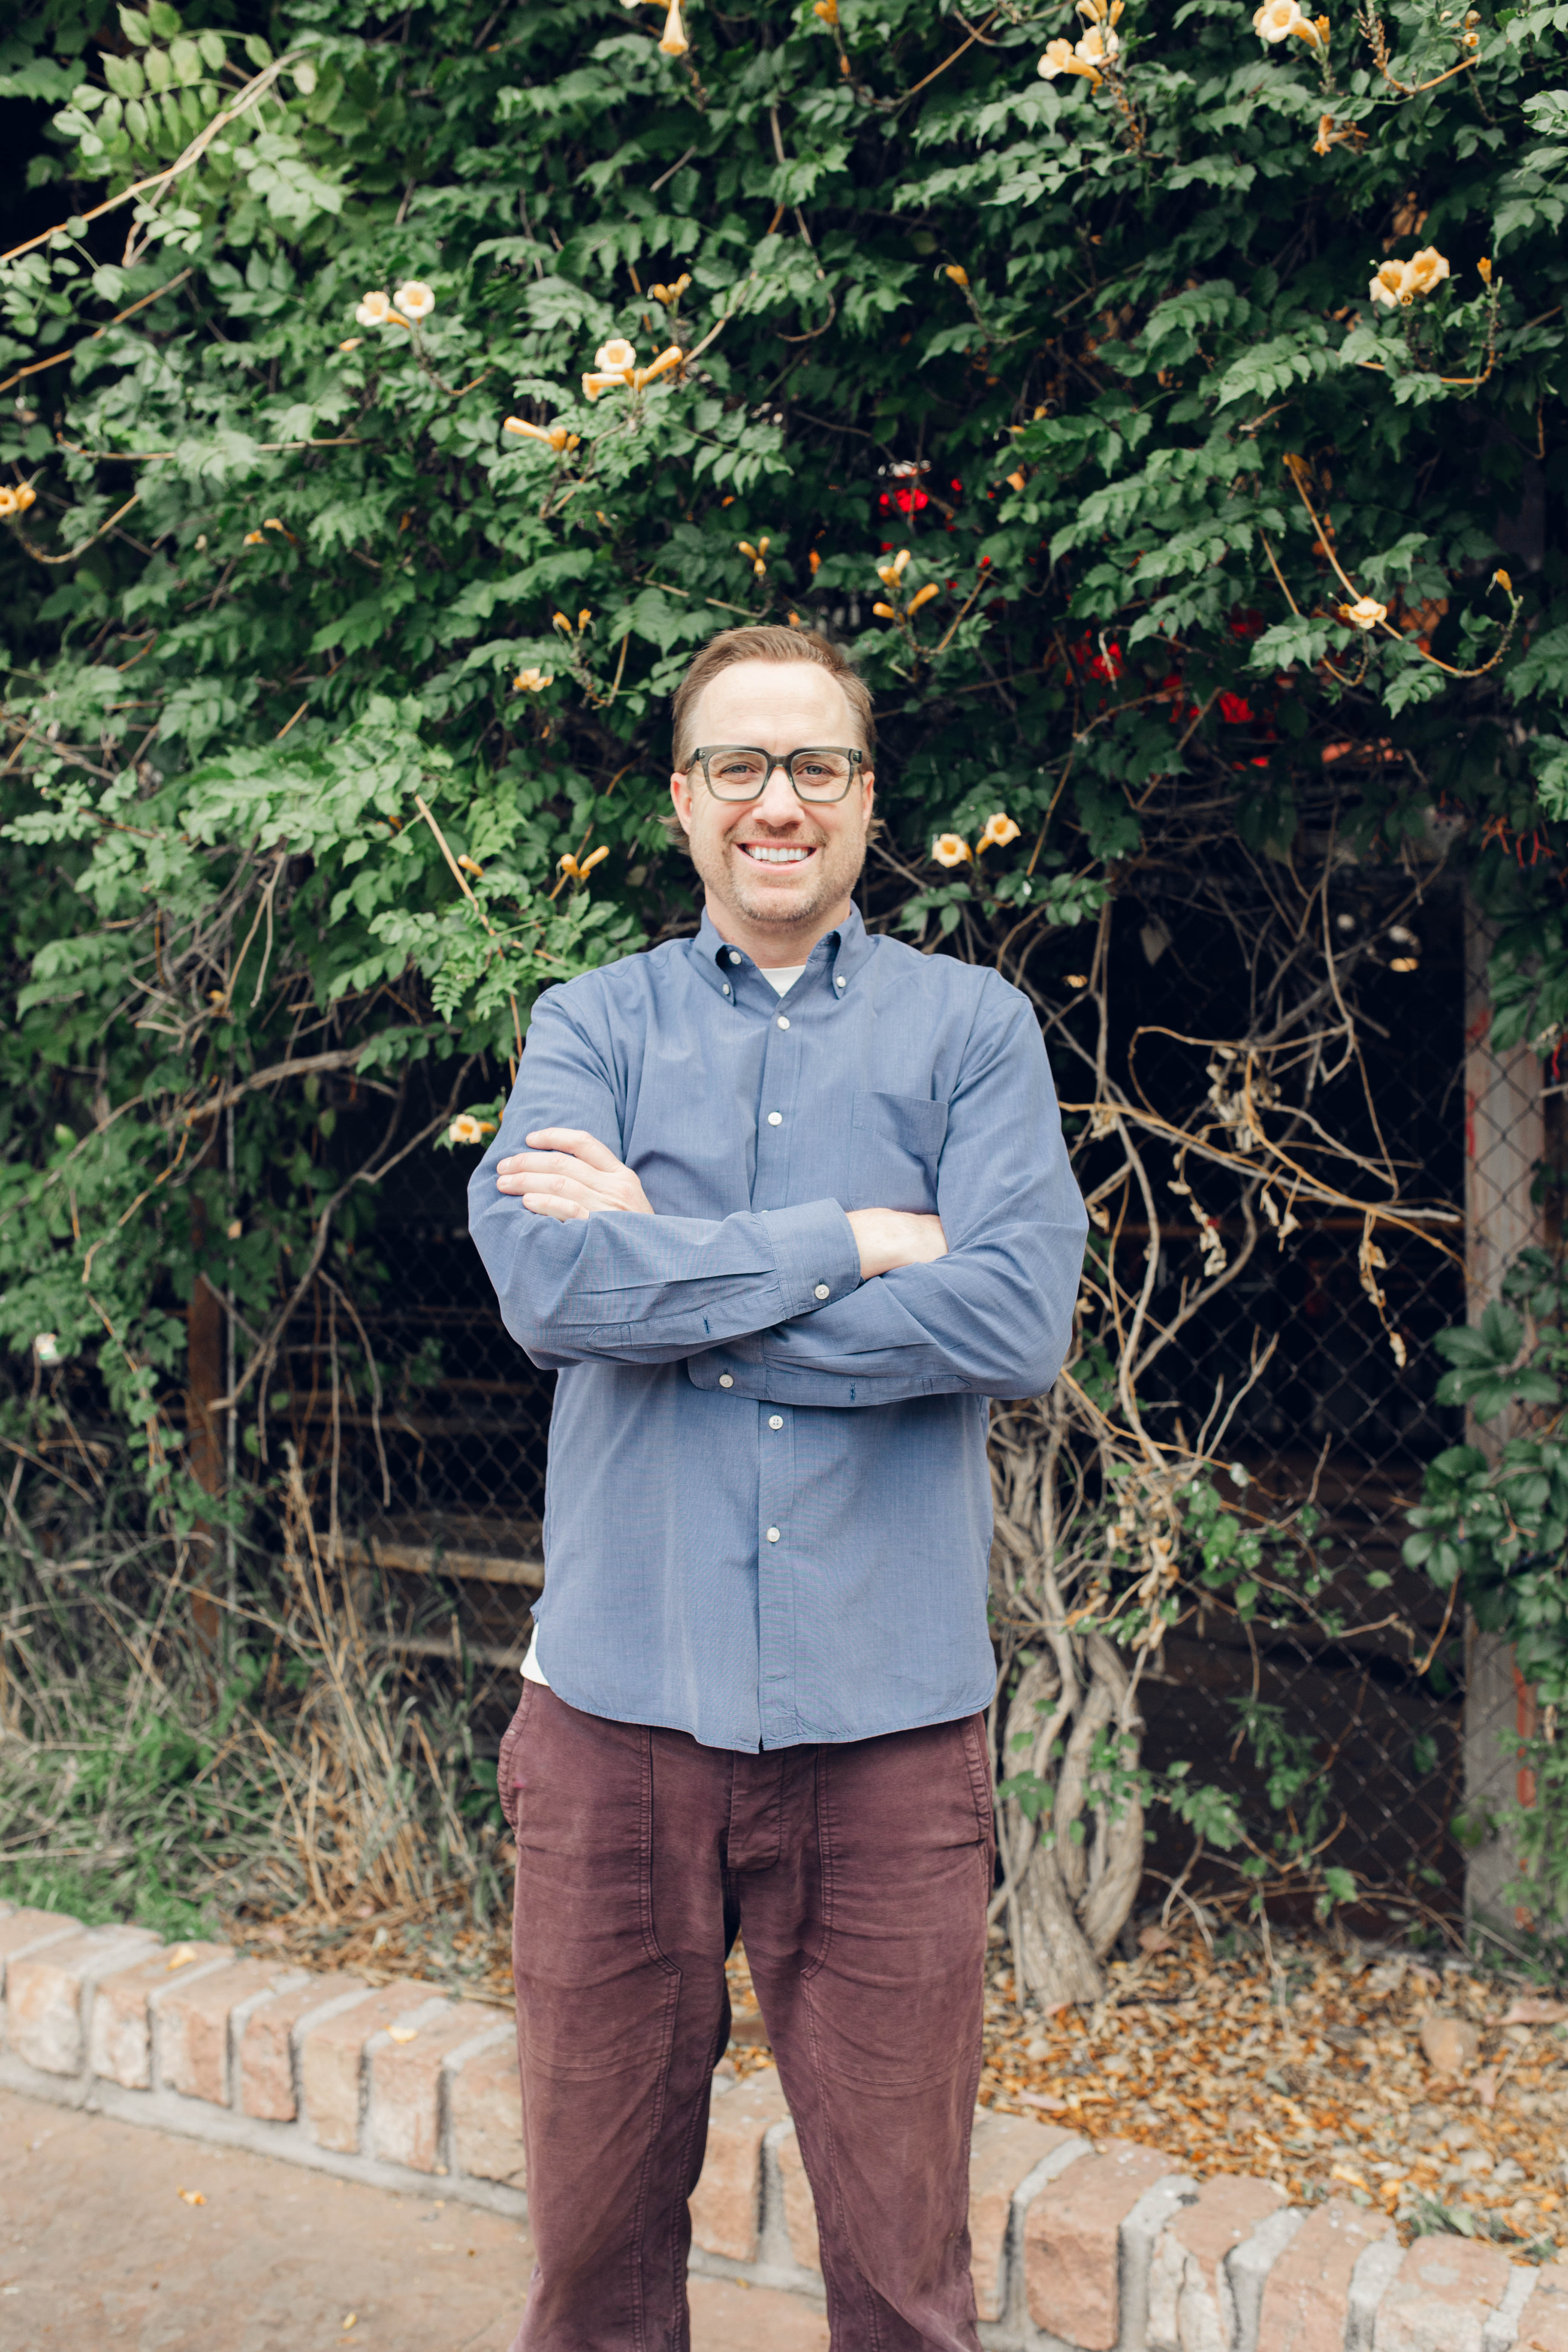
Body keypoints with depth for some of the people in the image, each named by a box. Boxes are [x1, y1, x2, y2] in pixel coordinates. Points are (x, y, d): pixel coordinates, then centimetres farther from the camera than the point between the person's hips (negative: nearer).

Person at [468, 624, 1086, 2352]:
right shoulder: (592, 1022, 7)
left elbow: (1016, 1319, -12)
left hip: (886, 1711, -1)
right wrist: (852, 1242, -13)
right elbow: (544, 1283, -11)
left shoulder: (971, 1025, 5)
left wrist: (666, 1263, -10)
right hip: (619, 1703, 1)